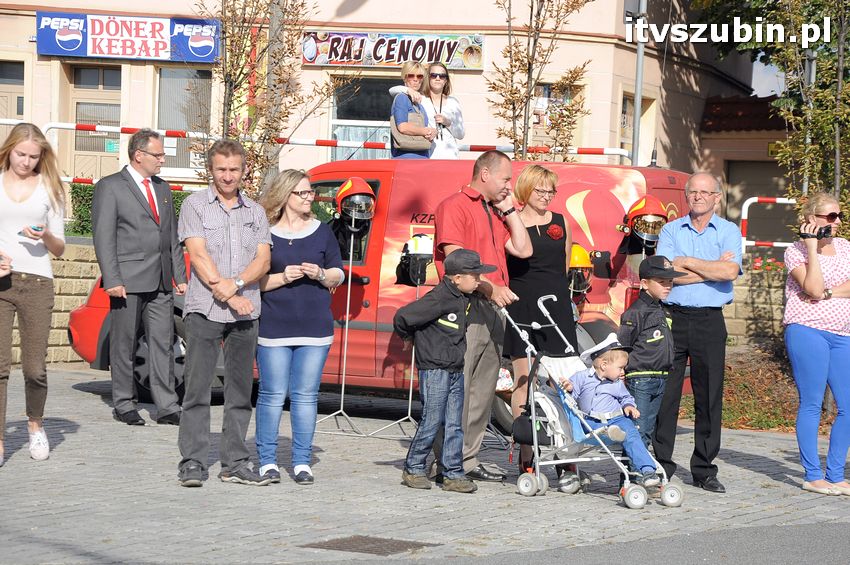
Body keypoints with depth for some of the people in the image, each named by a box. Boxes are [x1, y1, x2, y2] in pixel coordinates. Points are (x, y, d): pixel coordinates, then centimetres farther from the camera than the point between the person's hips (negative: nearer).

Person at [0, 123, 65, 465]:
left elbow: (59, 249, 13)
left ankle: (35, 425, 23)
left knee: (35, 367, -3)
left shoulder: (49, 189, 13)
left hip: (36, 282, 0)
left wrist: (46, 236, -9)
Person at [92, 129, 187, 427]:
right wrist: (112, 280, -15)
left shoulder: (163, 189, 18)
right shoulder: (110, 187, -2)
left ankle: (167, 407, 2)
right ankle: (123, 405, 11)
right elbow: (103, 237, -8)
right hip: (128, 281, -5)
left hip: (161, 283, 5)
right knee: (124, 346, 3)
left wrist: (180, 277, 12)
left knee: (163, 344, 2)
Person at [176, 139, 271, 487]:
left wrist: (236, 283, -14)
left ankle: (235, 463, 11)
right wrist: (227, 295, -13)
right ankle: (193, 463, -3)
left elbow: (263, 261, 5)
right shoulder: (195, 205, 5)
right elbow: (198, 255, -5)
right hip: (204, 311, -4)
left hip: (245, 314, 4)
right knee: (197, 389, -5)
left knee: (240, 391, 6)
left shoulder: (255, 212, 15)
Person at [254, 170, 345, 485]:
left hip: (315, 327, 2)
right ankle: (267, 461, 7)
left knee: (305, 396, 3)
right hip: (274, 327, -2)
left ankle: (302, 462, 9)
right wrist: (282, 277, -14)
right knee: (273, 395, -1)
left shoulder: (322, 232, 10)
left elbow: (338, 275, 13)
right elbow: (253, 280, 0)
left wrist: (321, 274, -7)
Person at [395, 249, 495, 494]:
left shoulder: (463, 298, 9)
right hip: (434, 370, -8)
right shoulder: (439, 299, -18)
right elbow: (402, 317, -16)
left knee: (455, 425, 6)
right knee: (431, 422, -2)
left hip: (456, 371, 8)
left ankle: (453, 474, 8)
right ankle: (413, 469, 13)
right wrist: (409, 337, 0)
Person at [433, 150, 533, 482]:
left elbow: (523, 250, 16)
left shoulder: (496, 213, 24)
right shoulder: (454, 206, -3)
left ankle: (468, 461, 14)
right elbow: (455, 258, -14)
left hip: (493, 309, 9)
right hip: (466, 305, -9)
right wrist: (489, 287, -22)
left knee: (483, 390, 9)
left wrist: (509, 210, 12)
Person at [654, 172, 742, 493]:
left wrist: (686, 262, -7)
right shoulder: (671, 230, 8)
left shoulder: (729, 232, 7)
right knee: (665, 394, -1)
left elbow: (730, 272, -11)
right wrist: (712, 269, -7)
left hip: (710, 321, 0)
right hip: (673, 318, 0)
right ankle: (660, 467, 6)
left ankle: (704, 470, 12)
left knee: (709, 397, 3)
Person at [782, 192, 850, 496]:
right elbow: (814, 288, -16)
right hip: (807, 331, -6)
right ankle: (813, 476, 2)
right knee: (811, 404, -4)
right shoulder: (796, 252, -2)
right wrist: (812, 247, -13)